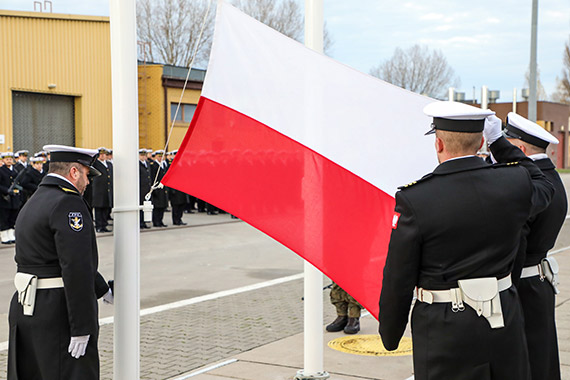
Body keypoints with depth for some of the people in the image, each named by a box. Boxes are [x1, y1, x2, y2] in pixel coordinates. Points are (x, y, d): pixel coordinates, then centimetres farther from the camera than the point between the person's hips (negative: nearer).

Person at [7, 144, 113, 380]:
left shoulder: (32, 203, 17)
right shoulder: (68, 204, -14)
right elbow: (76, 268, -22)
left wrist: (103, 291, 30)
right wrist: (82, 328, -22)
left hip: (25, 308, 10)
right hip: (57, 314, -10)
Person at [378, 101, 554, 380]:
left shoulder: (413, 200, -15)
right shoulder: (514, 182, -6)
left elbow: (398, 280, -10)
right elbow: (542, 188, 22)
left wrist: (390, 335, 6)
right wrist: (499, 142, 27)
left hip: (445, 331, -4)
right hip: (505, 320, 4)